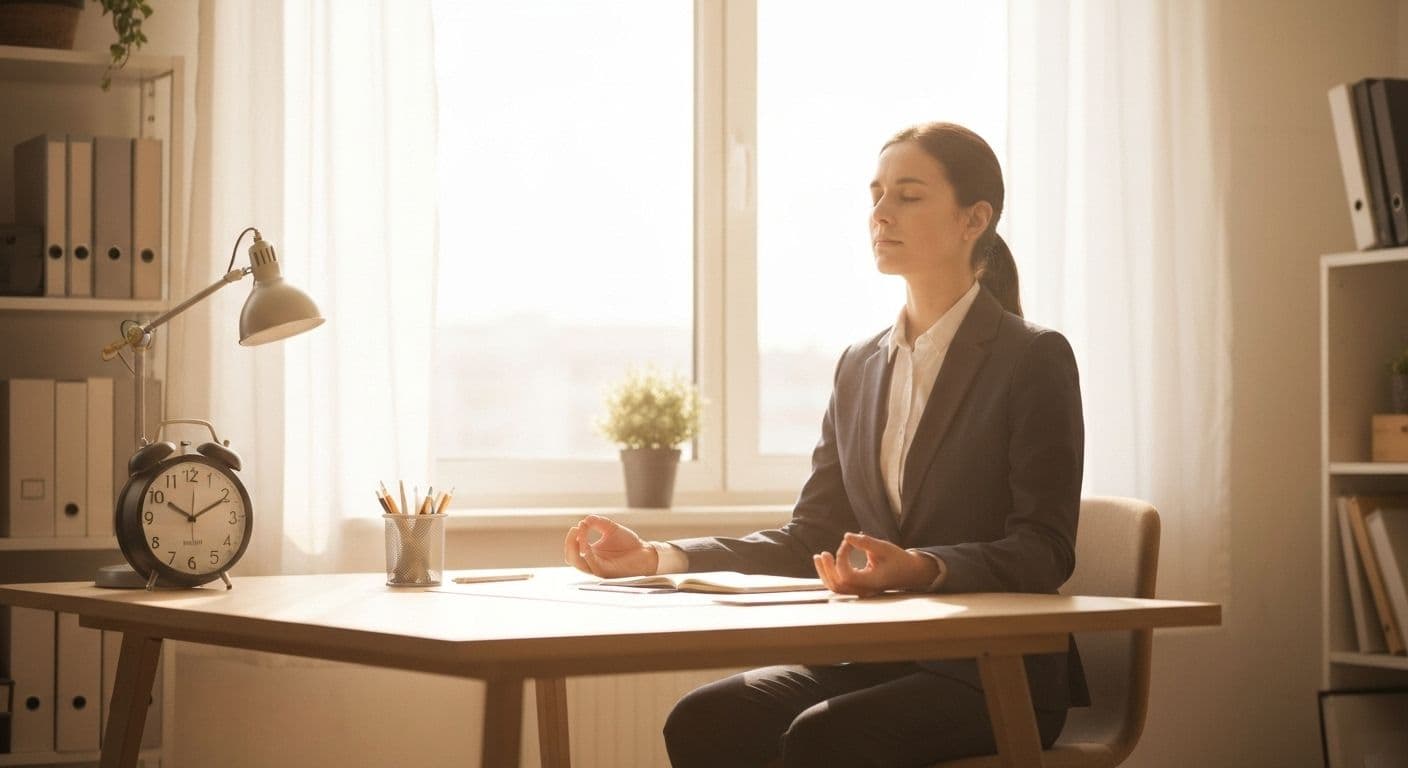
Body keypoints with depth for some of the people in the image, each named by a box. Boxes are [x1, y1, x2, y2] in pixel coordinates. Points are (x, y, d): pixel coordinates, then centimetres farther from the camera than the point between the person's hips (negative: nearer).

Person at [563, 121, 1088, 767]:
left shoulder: (1034, 360, -5)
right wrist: (654, 558, -1)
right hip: (877, 660, 6)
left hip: (995, 673, -6)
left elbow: (1044, 551, -12)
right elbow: (810, 539, 11)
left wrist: (921, 568, -31)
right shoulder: (860, 367, 15)